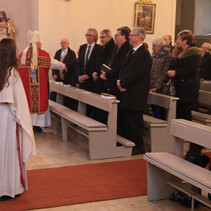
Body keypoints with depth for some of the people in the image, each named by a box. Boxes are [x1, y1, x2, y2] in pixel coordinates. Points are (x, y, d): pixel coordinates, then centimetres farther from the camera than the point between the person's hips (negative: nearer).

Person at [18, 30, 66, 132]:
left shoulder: (22, 54, 4)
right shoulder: (43, 54, -5)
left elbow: (17, 67, 8)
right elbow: (53, 63, 2)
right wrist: (63, 66, 19)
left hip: (25, 84, 3)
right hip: (40, 84, -3)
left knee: (27, 101, 10)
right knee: (39, 101, 4)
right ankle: (37, 124, 6)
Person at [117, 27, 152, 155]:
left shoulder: (144, 54, -15)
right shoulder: (131, 52, 17)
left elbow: (136, 74, -22)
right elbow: (123, 69, 17)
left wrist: (122, 83, -14)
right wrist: (120, 81, -1)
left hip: (136, 95, -10)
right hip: (127, 93, 10)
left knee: (135, 122, -2)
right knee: (125, 120, 15)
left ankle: (138, 148, 9)